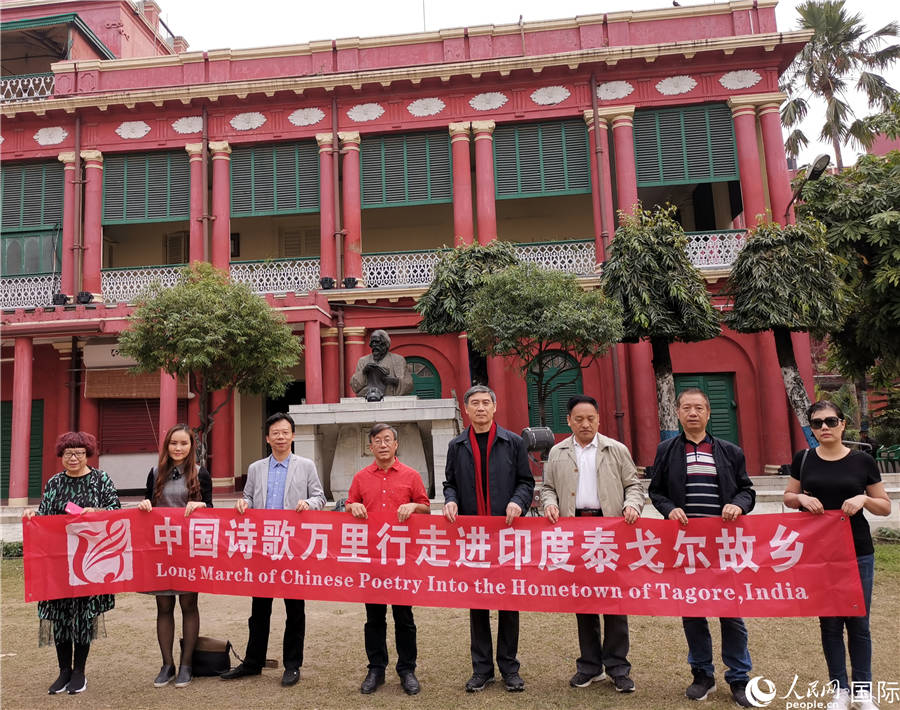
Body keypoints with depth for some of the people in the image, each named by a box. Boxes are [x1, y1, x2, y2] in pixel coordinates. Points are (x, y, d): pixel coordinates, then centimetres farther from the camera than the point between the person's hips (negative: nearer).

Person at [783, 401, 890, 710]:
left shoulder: (863, 461, -3)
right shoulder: (803, 459, 0)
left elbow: (885, 507, 4)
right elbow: (788, 497, 9)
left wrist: (864, 499, -16)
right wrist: (801, 498, -12)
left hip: (857, 552, -1)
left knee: (858, 622, 9)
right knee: (829, 623, 10)